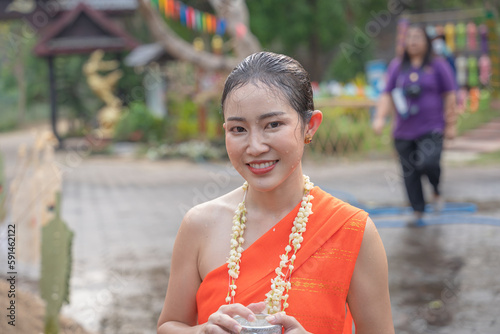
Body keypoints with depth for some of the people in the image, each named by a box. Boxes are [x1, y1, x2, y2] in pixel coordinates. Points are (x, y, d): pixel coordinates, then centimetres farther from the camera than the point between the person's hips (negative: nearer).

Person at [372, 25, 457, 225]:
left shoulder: (438, 66, 3)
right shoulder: (397, 66, 10)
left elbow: (449, 96, 4)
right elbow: (387, 95, 8)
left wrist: (451, 124, 1)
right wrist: (380, 117, -6)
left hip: (431, 128, -3)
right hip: (403, 132, 3)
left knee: (428, 162, -23)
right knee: (410, 173, 2)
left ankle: (437, 191, 9)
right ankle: (418, 212, 15)